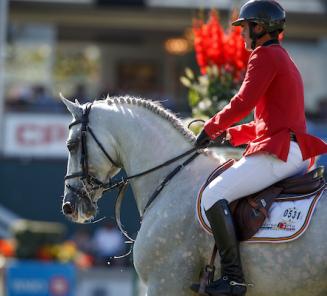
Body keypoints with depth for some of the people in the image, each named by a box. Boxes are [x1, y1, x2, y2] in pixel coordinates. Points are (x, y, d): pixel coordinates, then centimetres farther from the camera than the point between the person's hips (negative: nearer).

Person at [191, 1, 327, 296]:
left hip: (279, 153, -11)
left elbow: (243, 102, -16)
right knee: (223, 191, 27)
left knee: (214, 194, -18)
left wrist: (211, 129, -3)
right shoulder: (284, 60, 25)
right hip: (294, 154, 11)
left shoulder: (265, 56, -7)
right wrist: (231, 135, 18)